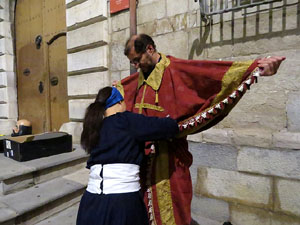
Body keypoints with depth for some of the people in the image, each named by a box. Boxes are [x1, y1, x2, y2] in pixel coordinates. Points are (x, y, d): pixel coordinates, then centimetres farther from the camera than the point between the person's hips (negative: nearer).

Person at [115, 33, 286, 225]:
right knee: (145, 206, 19)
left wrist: (256, 67, -27)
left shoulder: (177, 69, -10)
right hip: (143, 156, 7)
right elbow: (119, 87, 36)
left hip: (167, 157, -6)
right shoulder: (138, 78, 12)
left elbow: (215, 71, -20)